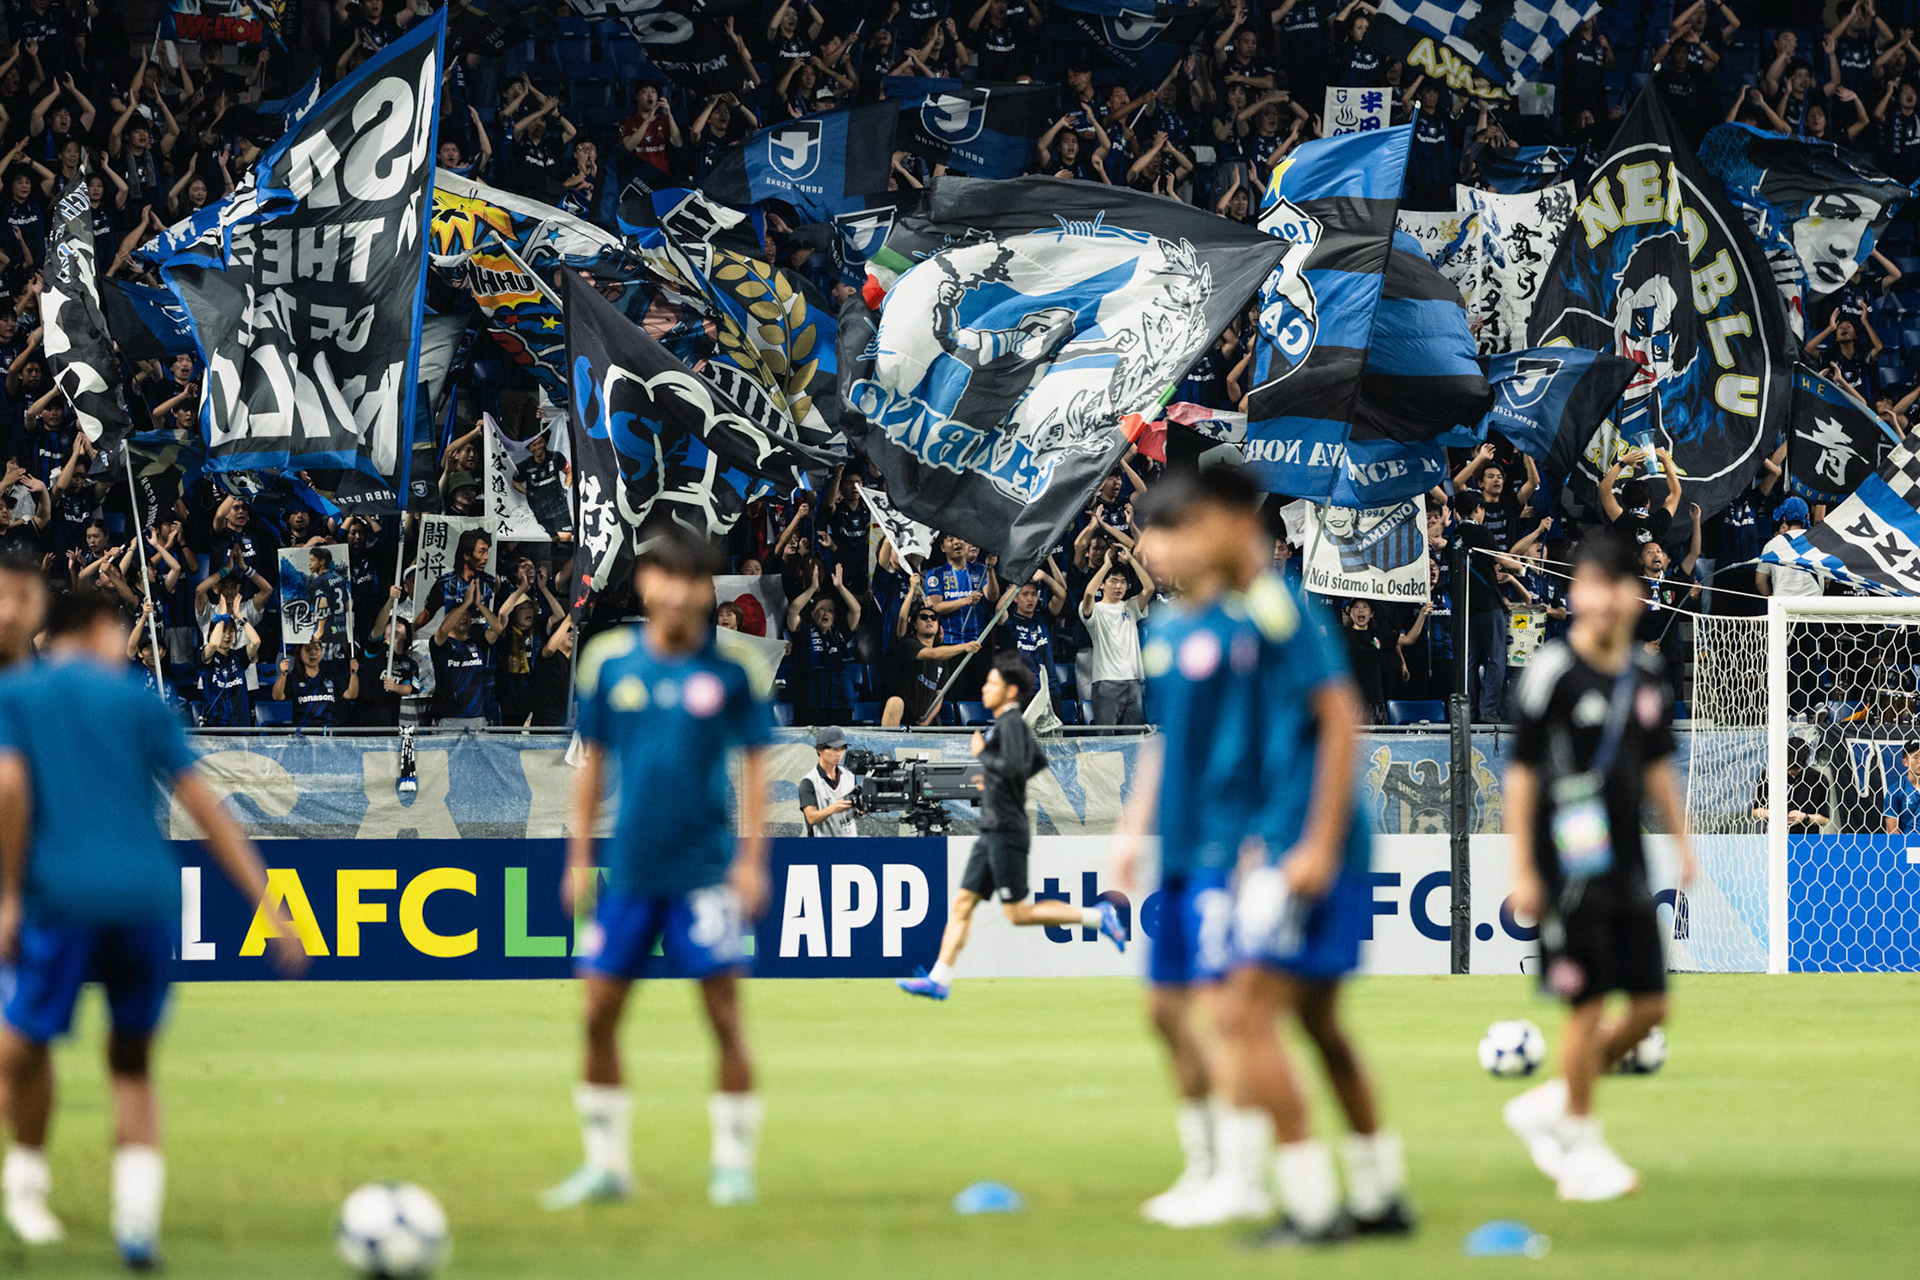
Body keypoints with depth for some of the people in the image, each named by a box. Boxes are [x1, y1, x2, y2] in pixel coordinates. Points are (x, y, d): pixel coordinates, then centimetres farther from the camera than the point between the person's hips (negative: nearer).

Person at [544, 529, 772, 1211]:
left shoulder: (729, 668, -4)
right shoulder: (609, 660, 1)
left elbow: (754, 763, 2)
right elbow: (593, 760, 10)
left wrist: (752, 859, -4)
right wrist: (579, 856, 9)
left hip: (704, 871, -3)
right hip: (629, 867, 3)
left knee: (724, 1014, -4)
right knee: (599, 1013, 3)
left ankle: (733, 1161, 7)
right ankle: (606, 1162, 15)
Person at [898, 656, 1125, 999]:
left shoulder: (1011, 724, -14)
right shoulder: (1008, 724, 15)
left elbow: (1014, 766, -28)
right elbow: (1039, 761, 29)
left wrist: (982, 754, -15)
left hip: (1007, 833, -10)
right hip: (991, 832, 10)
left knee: (1018, 913, -6)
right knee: (962, 903, 5)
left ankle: (1096, 917, -1)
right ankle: (939, 978, 2)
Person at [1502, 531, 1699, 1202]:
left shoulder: (1646, 674, 8)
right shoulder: (1552, 671, -11)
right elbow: (1520, 773, -9)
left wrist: (1682, 841, 14)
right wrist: (1523, 871, -11)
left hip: (1627, 864, 7)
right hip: (1570, 865, -7)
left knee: (1650, 1006, 6)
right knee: (1589, 1006, -5)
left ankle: (1547, 1104, 22)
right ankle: (1581, 1148, 10)